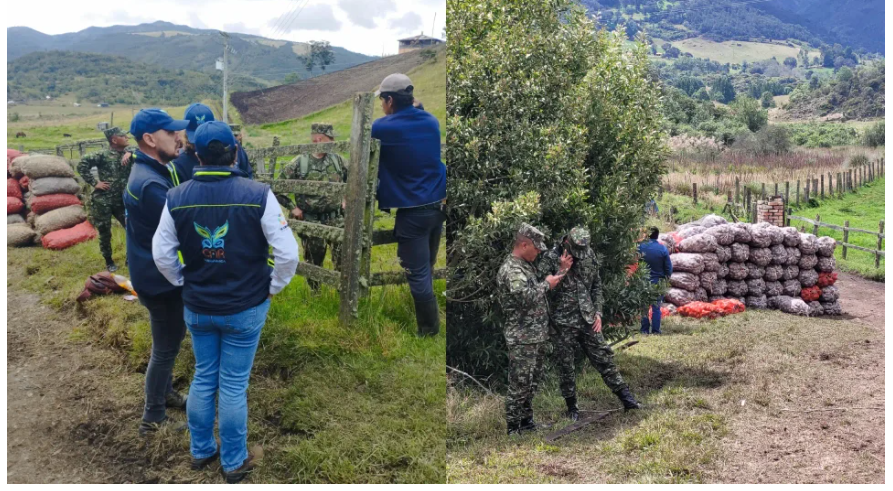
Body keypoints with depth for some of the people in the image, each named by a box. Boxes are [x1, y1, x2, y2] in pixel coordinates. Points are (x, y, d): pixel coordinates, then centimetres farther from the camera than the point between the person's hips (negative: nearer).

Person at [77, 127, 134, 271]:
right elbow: (82, 165, -9)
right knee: (105, 233, 6)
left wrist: (129, 153, -13)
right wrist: (94, 183, -12)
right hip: (102, 201, -4)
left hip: (121, 201, 5)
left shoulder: (128, 153, 5)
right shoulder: (103, 155, -9)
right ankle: (109, 261, 23)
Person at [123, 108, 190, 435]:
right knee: (166, 348, 4)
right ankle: (153, 418, 19)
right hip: (161, 279, -10)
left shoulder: (154, 172, 6)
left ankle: (165, 393, 43)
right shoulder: (150, 184, -28)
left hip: (160, 275, 10)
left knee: (169, 342, 25)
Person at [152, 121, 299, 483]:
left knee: (203, 378, 20)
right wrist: (273, 287, -2)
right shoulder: (258, 194, -18)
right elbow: (288, 253, -17)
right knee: (234, 385, 9)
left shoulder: (177, 198, -8)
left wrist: (184, 284, 14)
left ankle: (200, 450, 37)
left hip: (197, 308, 3)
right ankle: (234, 462, 24)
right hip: (245, 308, -3)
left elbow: (161, 254, 0)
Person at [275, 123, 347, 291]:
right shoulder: (300, 163, -6)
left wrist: (347, 200, 7)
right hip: (310, 221, -1)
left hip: (336, 218, 1)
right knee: (313, 258, 8)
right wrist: (292, 207, -4)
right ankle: (314, 291, 29)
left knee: (343, 255, -7)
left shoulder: (338, 160, 2)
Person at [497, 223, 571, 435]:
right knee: (519, 385, -2)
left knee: (532, 382, 19)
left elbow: (540, 292, 19)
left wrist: (561, 270, 12)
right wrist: (546, 284, -14)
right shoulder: (510, 269, -18)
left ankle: (527, 421, 31)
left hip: (537, 336, 10)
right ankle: (513, 429, 7)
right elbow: (526, 297, -31)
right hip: (522, 339, -10)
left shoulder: (527, 265, 13)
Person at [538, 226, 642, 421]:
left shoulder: (590, 254, 2)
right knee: (566, 365, 5)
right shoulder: (551, 258, -13)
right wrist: (561, 271, -24)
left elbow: (596, 286, 12)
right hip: (564, 322, -4)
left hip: (588, 319, 4)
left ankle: (625, 397, 17)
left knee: (603, 357, 9)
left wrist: (597, 312, 5)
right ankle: (572, 406, 20)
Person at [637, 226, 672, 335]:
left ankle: (645, 330, 11)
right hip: (658, 282, 0)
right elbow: (669, 267, -3)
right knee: (656, 307, 6)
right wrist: (666, 277, 16)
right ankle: (655, 330, 5)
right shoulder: (663, 249, -9)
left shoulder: (640, 247, -9)